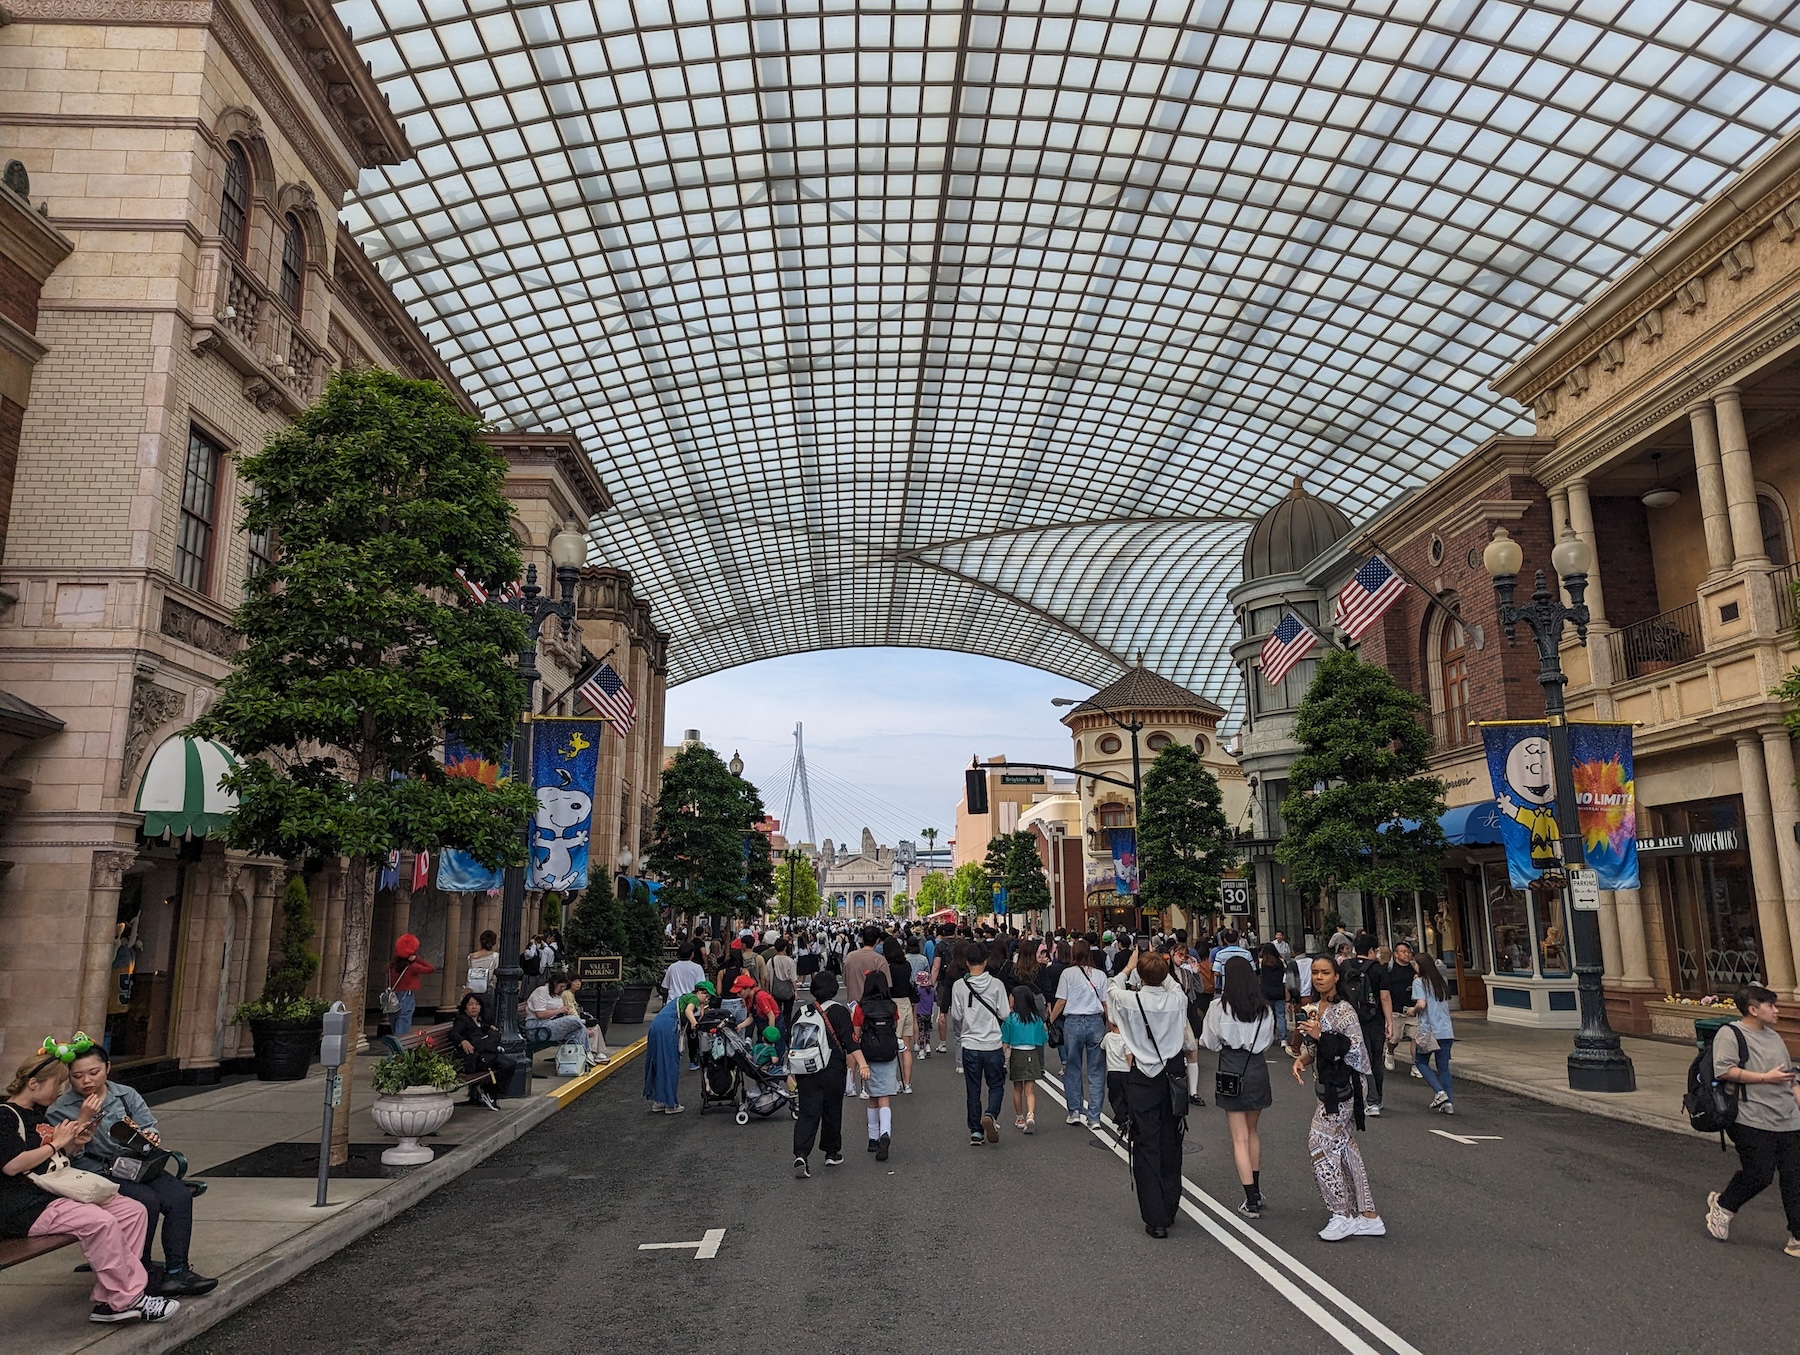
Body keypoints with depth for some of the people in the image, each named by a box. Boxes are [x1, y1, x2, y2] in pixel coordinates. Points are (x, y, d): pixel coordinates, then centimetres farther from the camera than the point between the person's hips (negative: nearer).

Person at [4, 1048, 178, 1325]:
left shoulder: (39, 1114, 21)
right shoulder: (6, 1116, -7)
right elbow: (12, 1165, -21)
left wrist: (81, 1124, 12)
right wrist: (56, 1143, -10)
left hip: (59, 1193, 10)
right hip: (24, 1206, -10)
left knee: (134, 1211, -8)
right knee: (100, 1222, -32)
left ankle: (109, 1301, -12)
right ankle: (127, 1299, -20)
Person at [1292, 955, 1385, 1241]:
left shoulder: (1343, 1010, -16)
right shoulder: (1316, 1007, 9)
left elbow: (1356, 1050, -21)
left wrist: (1321, 1035, -26)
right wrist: (1302, 1059, 1)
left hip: (1342, 1086, -9)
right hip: (1328, 1086, 9)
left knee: (1319, 1144, -6)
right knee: (1342, 1146, 11)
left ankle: (1343, 1216, 6)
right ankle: (1368, 1217, 20)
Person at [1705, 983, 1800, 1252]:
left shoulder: (1774, 1038, 17)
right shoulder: (1730, 1034, -8)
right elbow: (1724, 1070, -19)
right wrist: (1766, 1078, -16)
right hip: (1752, 1121, -7)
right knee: (1759, 1174, -6)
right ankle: (1722, 1205, 19)